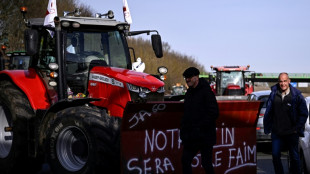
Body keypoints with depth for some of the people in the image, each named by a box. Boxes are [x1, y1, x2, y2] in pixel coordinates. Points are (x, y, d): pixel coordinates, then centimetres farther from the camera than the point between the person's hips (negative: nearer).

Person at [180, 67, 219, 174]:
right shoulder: (189, 93, 14)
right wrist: (183, 129, 8)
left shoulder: (206, 92, -11)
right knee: (185, 161, 6)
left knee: (206, 163, -1)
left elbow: (213, 113, -17)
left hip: (204, 136, -8)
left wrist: (200, 127, -20)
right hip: (191, 137, 8)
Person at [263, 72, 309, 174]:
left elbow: (304, 113, -1)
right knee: (275, 155, 6)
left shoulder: (296, 95, -6)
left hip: (291, 132, -2)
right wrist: (267, 127, 5)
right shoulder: (274, 94, 2)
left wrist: (298, 128, -6)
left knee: (294, 156, 8)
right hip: (276, 132, 3)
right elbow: (268, 112, 11)